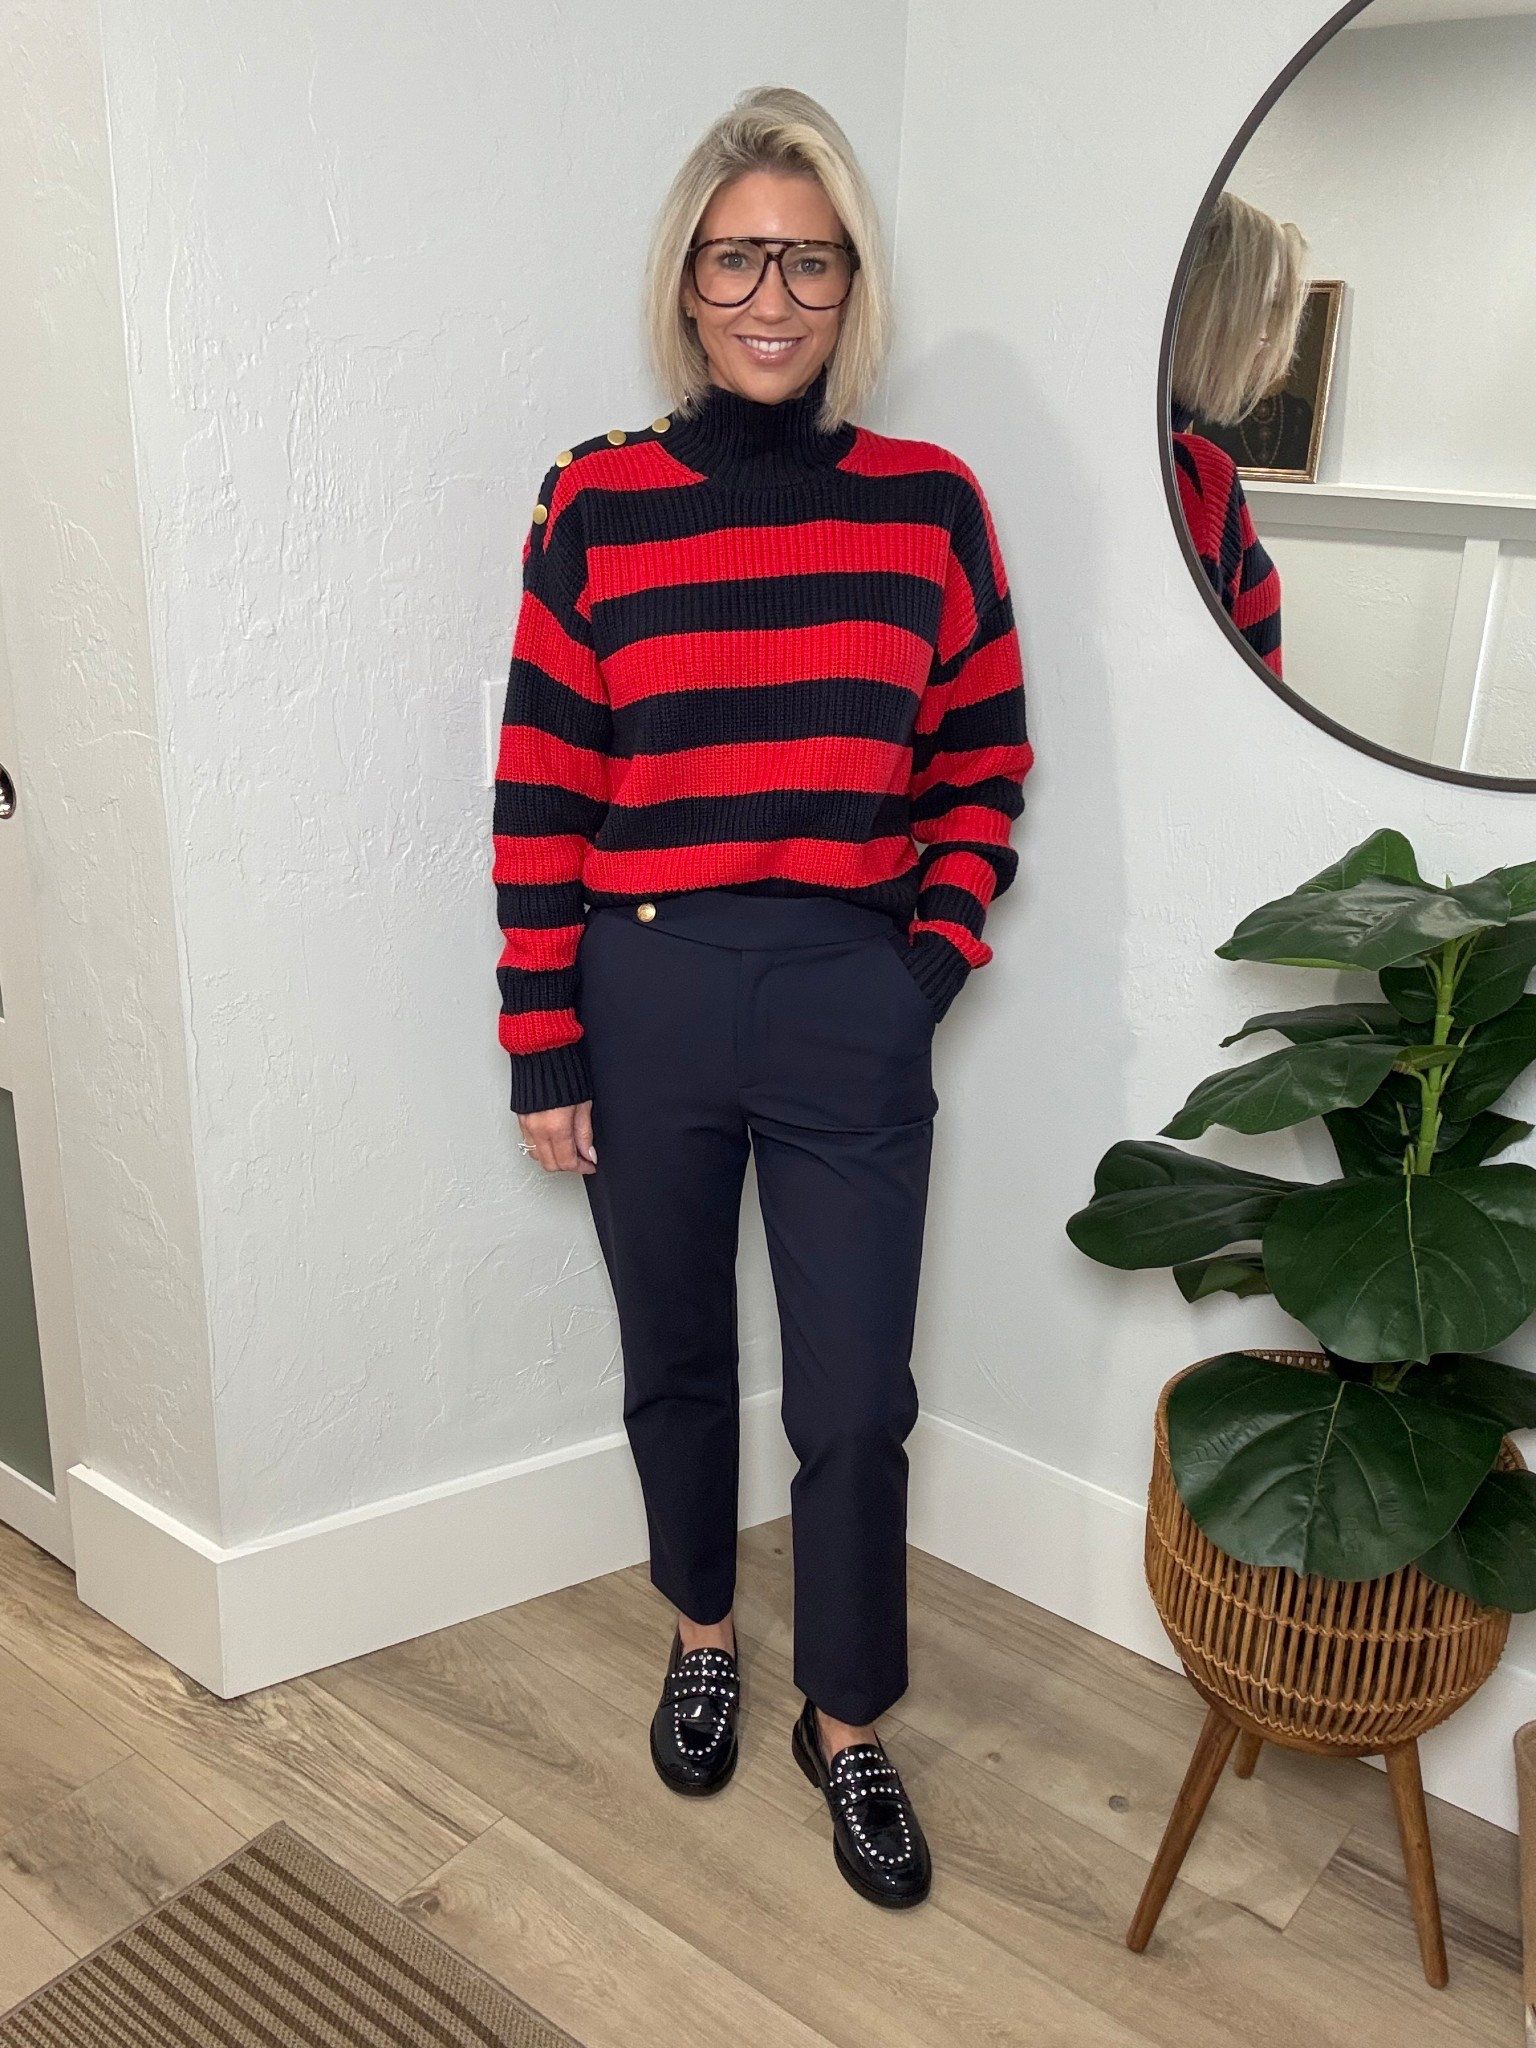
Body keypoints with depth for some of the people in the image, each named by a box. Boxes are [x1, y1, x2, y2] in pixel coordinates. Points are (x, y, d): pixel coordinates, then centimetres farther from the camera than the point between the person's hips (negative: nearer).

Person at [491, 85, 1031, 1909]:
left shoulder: (928, 502, 1)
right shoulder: (597, 506, -2)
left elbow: (982, 765, 7)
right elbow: (542, 799, -2)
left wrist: (935, 958, -3)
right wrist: (544, 1052, -3)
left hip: (852, 1013, 0)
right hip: (647, 1004, 0)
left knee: (854, 1399, 7)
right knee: (676, 1358, 17)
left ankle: (846, 1724, 31)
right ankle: (702, 1635, 44)